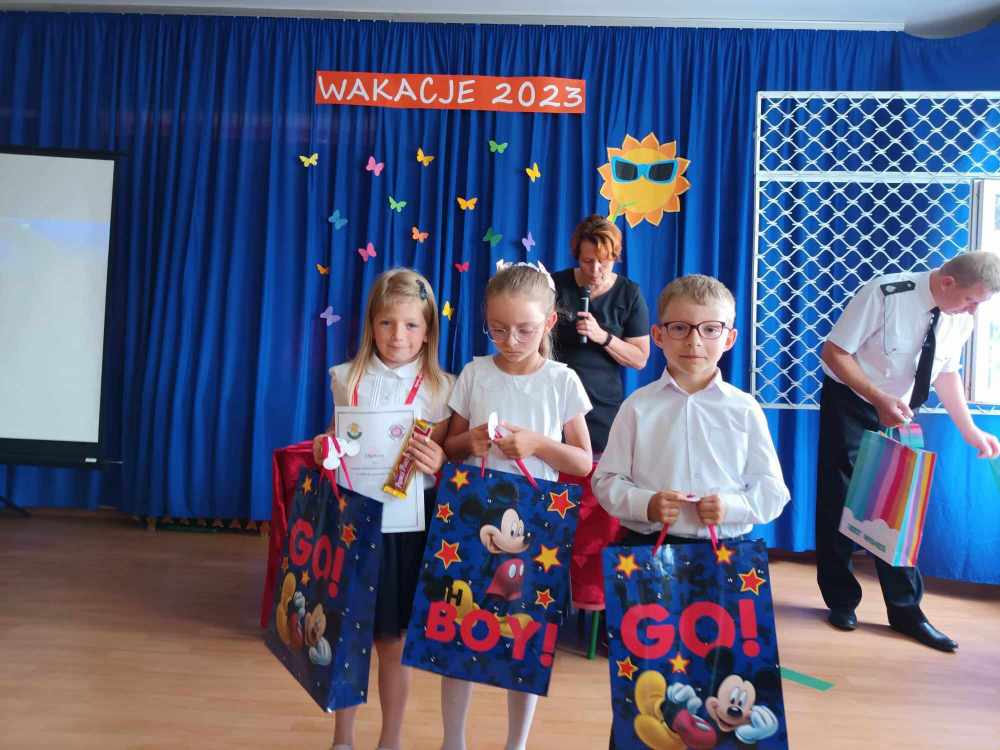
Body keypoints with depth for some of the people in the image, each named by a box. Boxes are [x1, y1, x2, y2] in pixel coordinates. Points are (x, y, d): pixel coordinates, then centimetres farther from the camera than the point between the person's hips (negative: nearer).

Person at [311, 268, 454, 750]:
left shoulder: (440, 387, -2)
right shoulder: (347, 378, 3)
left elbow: (444, 459, 1)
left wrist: (438, 463, -21)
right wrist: (323, 449, -7)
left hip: (406, 521, -1)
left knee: (393, 638, 11)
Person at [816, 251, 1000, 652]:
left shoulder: (961, 317, -6)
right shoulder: (885, 294, -25)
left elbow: (947, 373, 8)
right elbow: (834, 352, -22)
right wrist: (879, 399, -30)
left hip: (899, 412, 5)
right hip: (851, 404, -5)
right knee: (840, 501, 1)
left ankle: (905, 609, 17)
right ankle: (841, 601, 18)